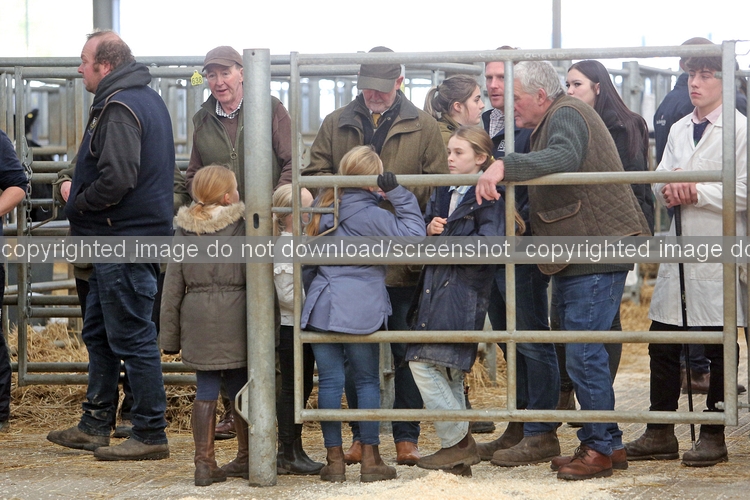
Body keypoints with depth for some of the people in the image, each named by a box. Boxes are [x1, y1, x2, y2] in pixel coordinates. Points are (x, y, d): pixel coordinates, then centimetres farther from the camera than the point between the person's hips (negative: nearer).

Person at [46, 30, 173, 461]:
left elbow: (116, 180, -27)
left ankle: (151, 436, 0)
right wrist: (81, 199, 17)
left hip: (123, 241, -11)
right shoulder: (148, 99, 15)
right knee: (99, 334, 18)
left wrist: (78, 203, -11)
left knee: (132, 338, -5)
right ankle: (95, 427, 25)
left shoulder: (119, 108, -17)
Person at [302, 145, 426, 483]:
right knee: (367, 381, 8)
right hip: (361, 311, -4)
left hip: (321, 308, 4)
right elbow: (413, 235, -12)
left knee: (329, 381, 5)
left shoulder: (322, 206, 8)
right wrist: (398, 194, -12)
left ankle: (334, 459, 7)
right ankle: (370, 459, 9)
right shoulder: (371, 215, -11)